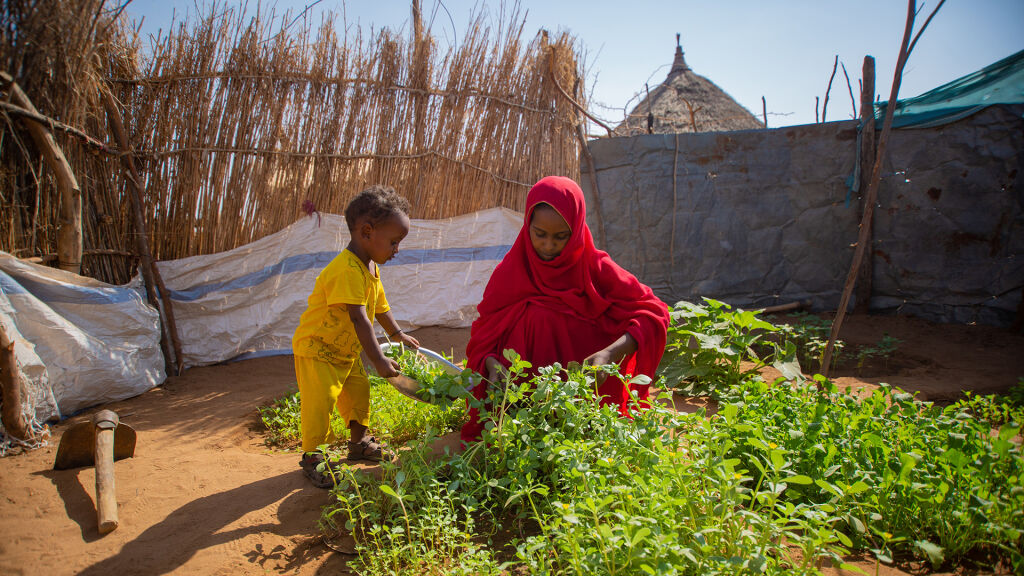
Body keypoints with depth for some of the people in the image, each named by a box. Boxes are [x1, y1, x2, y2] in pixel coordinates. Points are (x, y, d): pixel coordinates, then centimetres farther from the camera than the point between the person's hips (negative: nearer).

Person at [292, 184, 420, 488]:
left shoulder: (371, 267, 2)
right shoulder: (347, 270, -31)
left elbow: (379, 305, 16)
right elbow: (359, 319, -35)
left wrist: (397, 334, 21)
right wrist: (378, 360, -34)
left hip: (346, 350, 10)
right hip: (316, 349, -10)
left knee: (359, 390, 16)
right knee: (320, 400, -10)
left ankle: (359, 442, 34)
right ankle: (312, 456, 8)